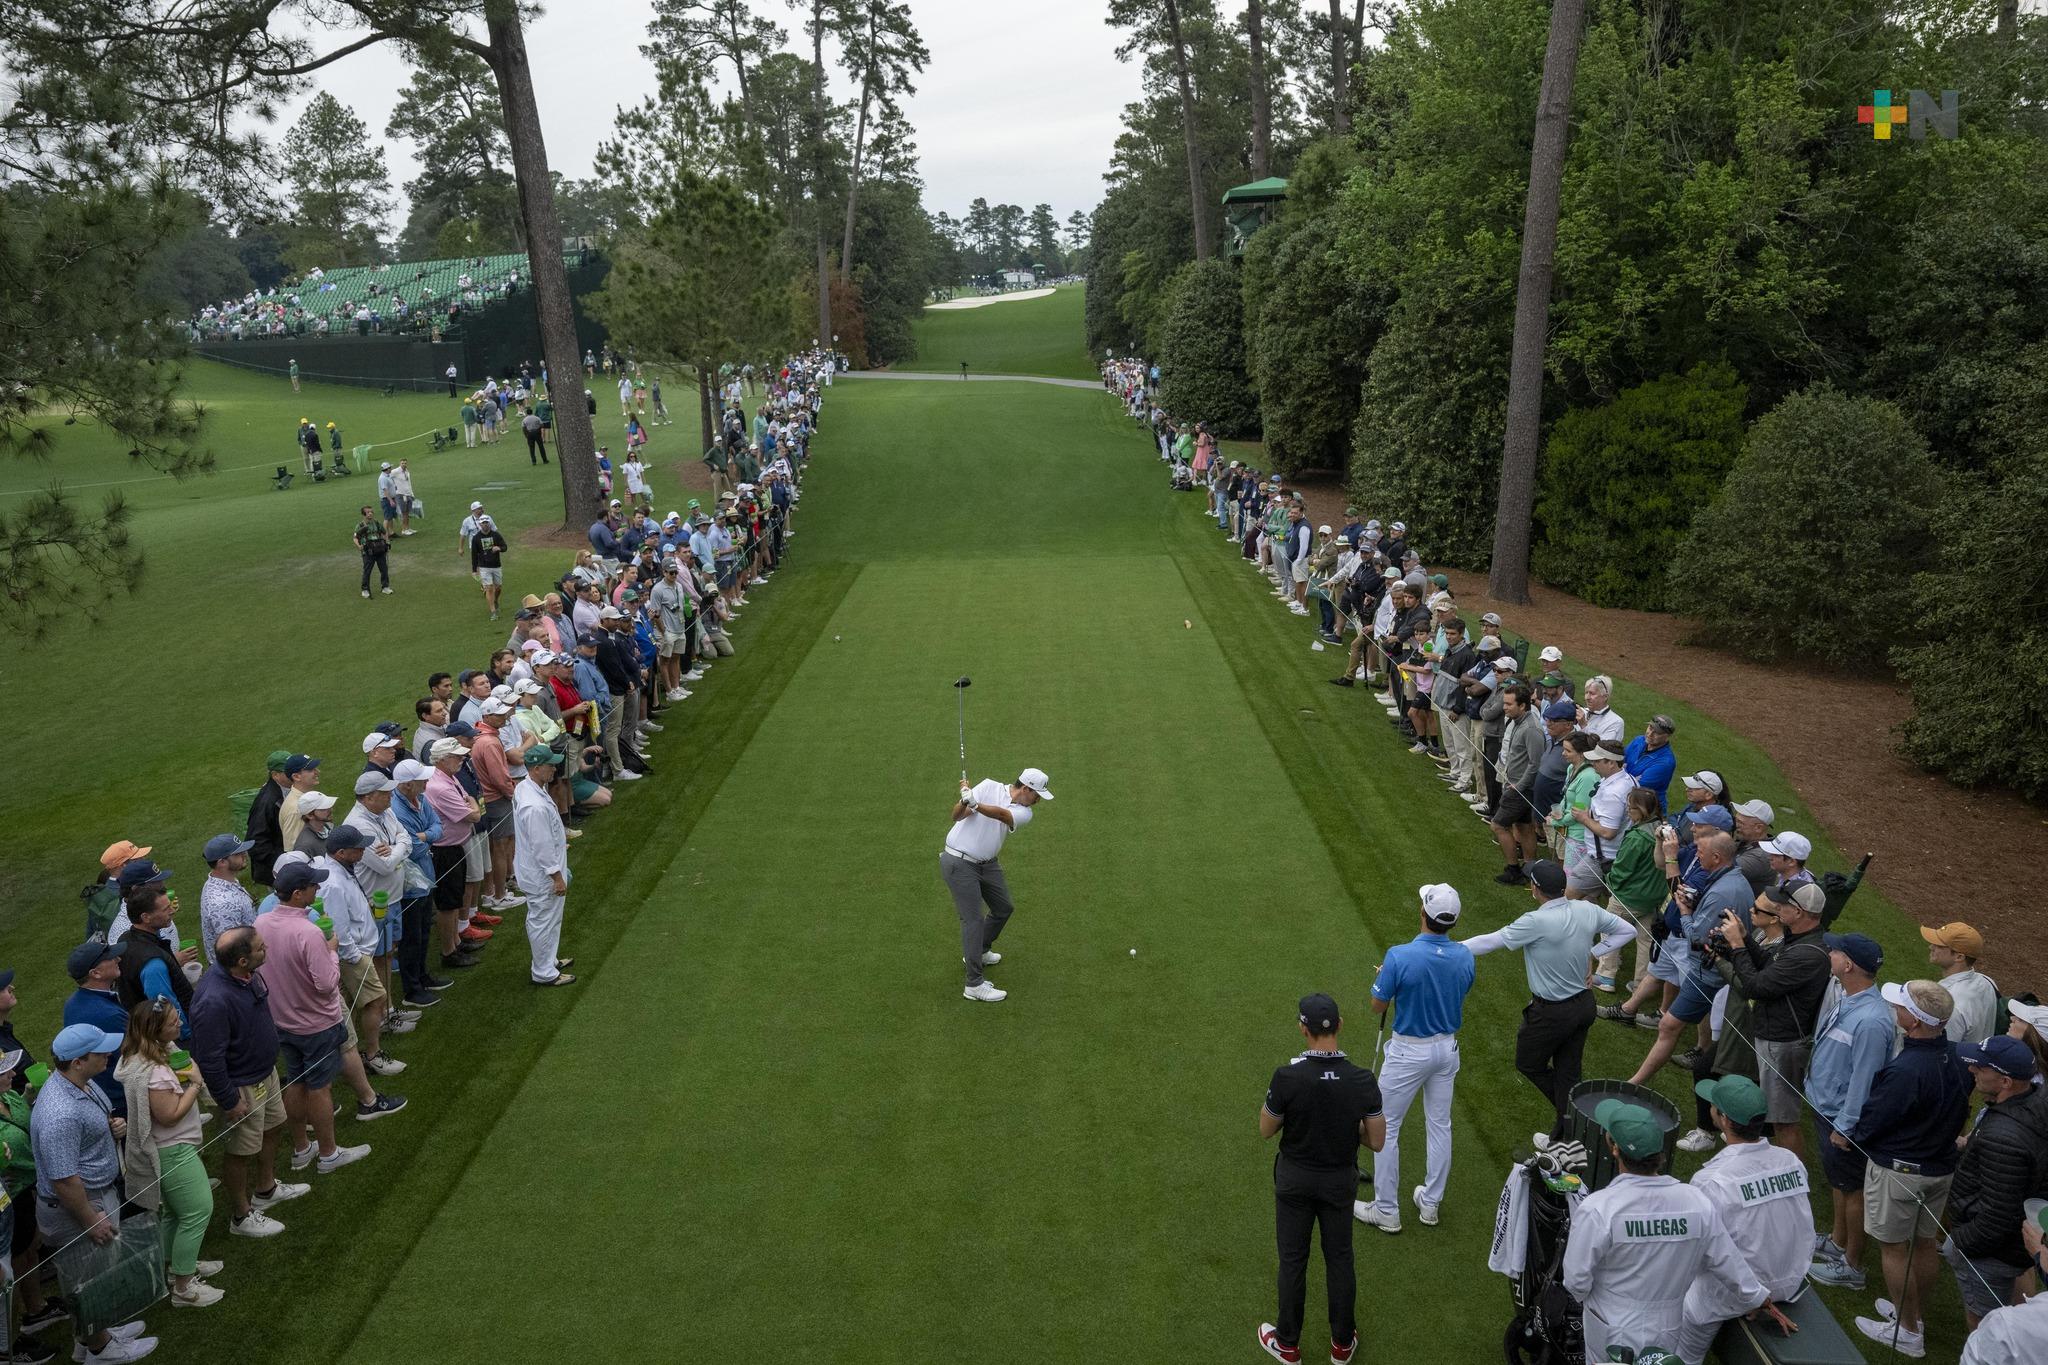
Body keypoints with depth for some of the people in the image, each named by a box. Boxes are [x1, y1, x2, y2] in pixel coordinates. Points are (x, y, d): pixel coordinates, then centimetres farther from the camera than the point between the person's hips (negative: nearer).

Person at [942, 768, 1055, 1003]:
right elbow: (957, 816, -16)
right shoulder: (989, 787, -10)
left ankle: (980, 951, 43)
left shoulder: (1024, 812, -1)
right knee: (973, 919, -9)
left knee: (1004, 908, 18)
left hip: (987, 864, 7)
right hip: (959, 863, -6)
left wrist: (975, 804, -43)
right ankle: (974, 984, -6)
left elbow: (1002, 814, -25)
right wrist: (964, 802, -39)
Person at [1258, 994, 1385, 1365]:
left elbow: (1266, 1130, -11)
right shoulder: (1362, 1080, -19)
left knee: (1293, 1261, 13)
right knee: (1340, 1259, 18)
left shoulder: (1287, 1077, -26)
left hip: (1296, 1180, -2)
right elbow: (1376, 1141, -9)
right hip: (1340, 1180, 2)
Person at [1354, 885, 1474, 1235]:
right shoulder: (1464, 957, -10)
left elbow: (1378, 1006, -14)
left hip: (1408, 1052, -5)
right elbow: (1459, 996, 7)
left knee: (1386, 1127, 8)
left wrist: (1381, 977, 5)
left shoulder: (1400, 956, -26)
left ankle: (1386, 1211, 15)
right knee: (1440, 1126, 18)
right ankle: (1431, 1203, 30)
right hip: (1448, 1048, 5)